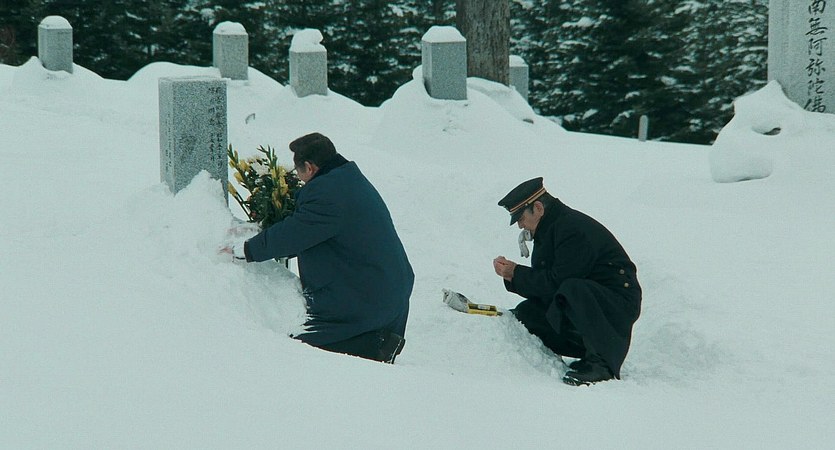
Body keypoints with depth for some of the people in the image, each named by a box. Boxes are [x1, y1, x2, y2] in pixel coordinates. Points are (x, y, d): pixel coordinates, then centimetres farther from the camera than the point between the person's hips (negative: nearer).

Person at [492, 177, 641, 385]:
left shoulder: (574, 229, -19)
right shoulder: (549, 230, 13)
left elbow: (556, 282, -23)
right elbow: (542, 281, 11)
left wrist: (516, 273, -13)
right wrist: (511, 276, -4)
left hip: (618, 302, -10)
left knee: (573, 290, -39)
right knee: (525, 313, 1)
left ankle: (601, 364, -29)